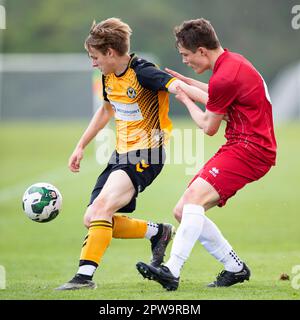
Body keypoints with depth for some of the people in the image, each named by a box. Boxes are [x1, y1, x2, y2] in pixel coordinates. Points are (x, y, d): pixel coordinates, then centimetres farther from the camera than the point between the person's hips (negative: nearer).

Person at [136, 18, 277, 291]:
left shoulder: (224, 77, -17)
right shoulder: (233, 61, 14)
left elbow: (209, 127, -5)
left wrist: (186, 99, 11)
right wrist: (189, 83, 31)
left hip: (249, 149, -10)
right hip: (242, 147, 10)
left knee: (195, 196, -27)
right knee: (183, 211, 6)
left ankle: (172, 271, -37)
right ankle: (235, 268, 11)